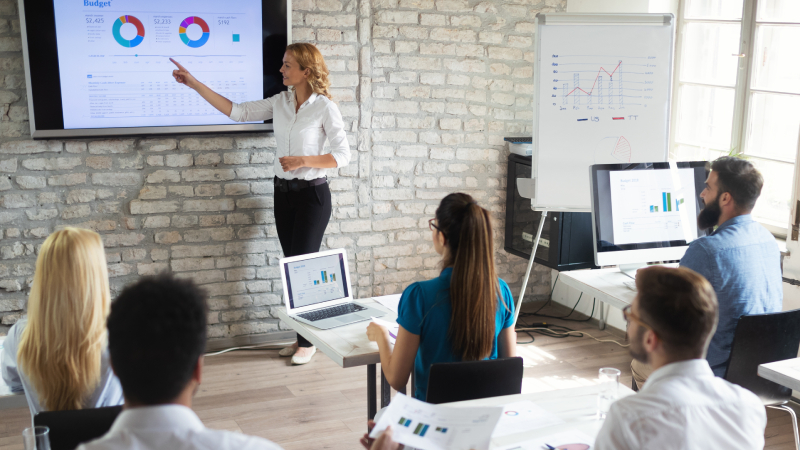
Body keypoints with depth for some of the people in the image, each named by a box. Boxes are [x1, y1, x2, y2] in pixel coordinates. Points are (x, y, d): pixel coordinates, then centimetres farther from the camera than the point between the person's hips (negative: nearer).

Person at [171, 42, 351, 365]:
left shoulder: (324, 108, -11)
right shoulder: (280, 102, 5)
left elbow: (343, 155, -10)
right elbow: (237, 111, 3)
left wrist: (303, 161, -18)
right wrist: (195, 84, 0)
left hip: (312, 193, -6)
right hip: (284, 191, 6)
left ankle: (307, 341, 11)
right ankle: (301, 338, 21)